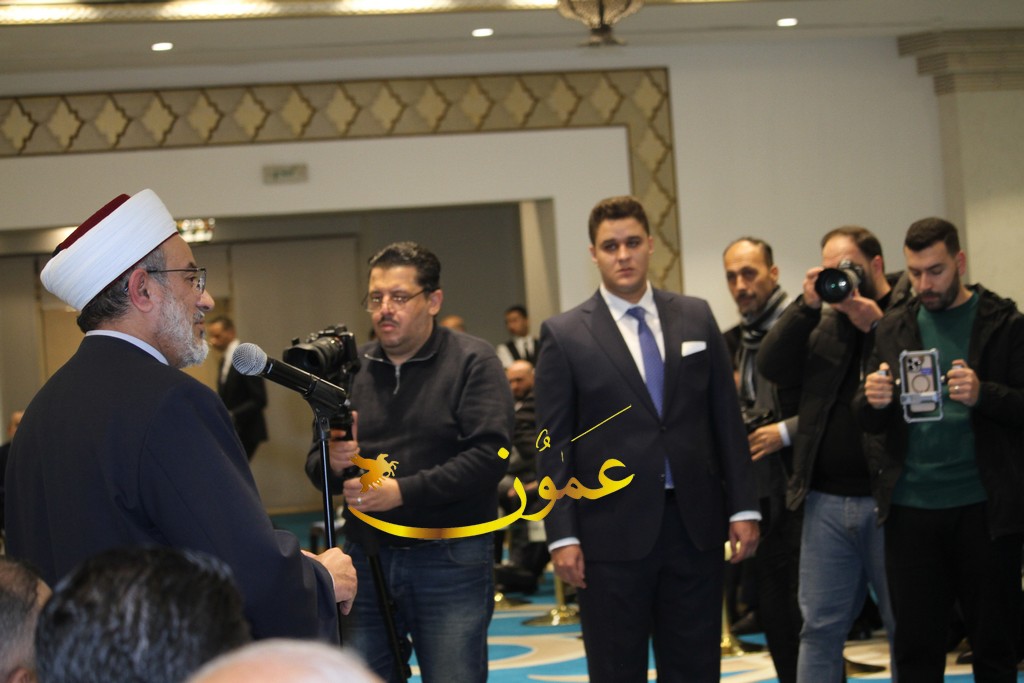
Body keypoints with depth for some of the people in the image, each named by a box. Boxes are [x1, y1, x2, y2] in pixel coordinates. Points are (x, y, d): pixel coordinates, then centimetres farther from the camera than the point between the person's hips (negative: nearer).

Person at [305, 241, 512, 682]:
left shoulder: (472, 361, -2)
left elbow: (489, 456, -14)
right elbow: (314, 464, 12)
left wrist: (402, 492, -20)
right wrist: (333, 463, -12)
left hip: (450, 562, -4)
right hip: (366, 559, 4)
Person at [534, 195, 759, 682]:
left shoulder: (696, 318, 8)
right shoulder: (564, 335, -1)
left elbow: (726, 419, 9)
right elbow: (554, 445, -2)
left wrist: (743, 508, 4)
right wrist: (562, 535, -8)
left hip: (695, 525, 3)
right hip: (613, 532, -2)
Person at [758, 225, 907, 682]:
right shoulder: (823, 323, 13)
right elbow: (771, 366, 1)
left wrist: (876, 325, -16)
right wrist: (807, 305, -7)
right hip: (828, 501, 5)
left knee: (907, 629, 6)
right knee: (820, 626, 8)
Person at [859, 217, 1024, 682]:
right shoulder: (893, 328, 12)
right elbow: (869, 422, 12)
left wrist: (983, 395, -23)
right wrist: (874, 402, -10)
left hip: (983, 508, -3)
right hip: (910, 509, 3)